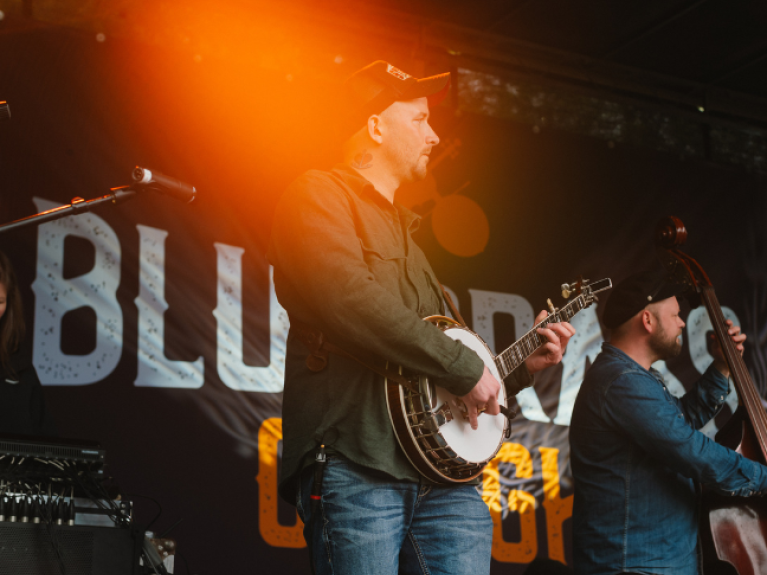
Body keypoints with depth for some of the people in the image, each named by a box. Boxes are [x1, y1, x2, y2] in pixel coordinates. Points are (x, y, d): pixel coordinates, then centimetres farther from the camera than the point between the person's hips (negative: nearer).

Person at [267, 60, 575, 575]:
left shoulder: (404, 229, 30)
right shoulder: (320, 195, 2)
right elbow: (346, 300, -18)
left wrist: (519, 368, 20)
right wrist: (463, 366, -13)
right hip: (356, 469, -7)